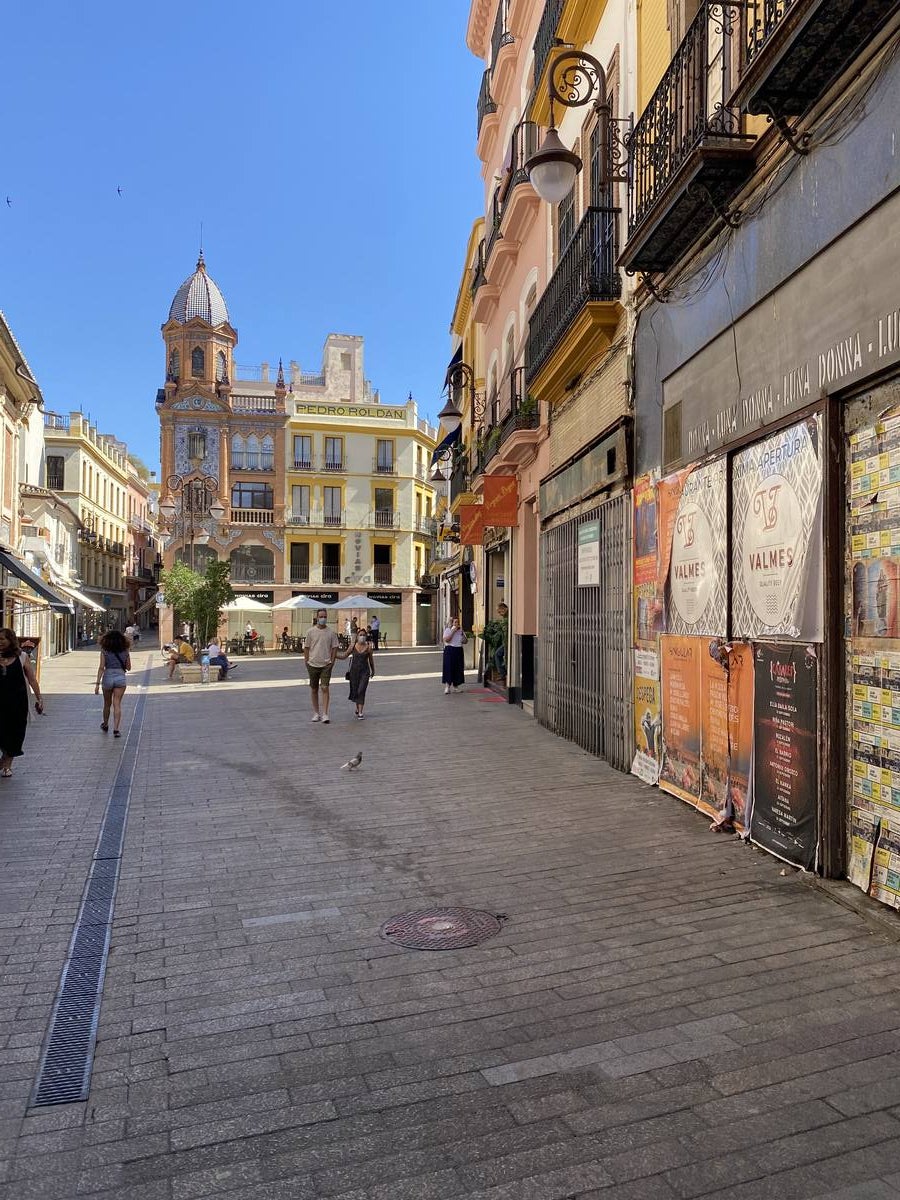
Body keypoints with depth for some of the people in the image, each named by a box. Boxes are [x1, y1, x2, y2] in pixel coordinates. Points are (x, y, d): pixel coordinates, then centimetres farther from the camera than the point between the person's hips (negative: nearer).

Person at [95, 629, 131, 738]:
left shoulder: (104, 651, -1)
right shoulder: (125, 651, 4)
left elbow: (101, 667, -7)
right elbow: (128, 668, 10)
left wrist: (97, 683, -7)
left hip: (107, 677, 0)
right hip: (121, 677, 0)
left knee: (107, 703, 18)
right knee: (117, 704, -1)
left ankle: (105, 725, 38)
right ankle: (115, 729, -12)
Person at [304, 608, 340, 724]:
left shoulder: (331, 632, 0)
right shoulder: (311, 631, 0)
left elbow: (335, 647, 5)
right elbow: (306, 647, 4)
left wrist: (332, 661, -1)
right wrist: (306, 661, 0)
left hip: (326, 664, -1)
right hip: (313, 664, 1)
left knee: (325, 688, -10)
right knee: (314, 689, 10)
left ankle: (325, 714, -9)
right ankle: (316, 713, 23)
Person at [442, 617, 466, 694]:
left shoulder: (460, 631, 14)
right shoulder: (448, 630, -1)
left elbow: (465, 641, 20)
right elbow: (446, 640, -17)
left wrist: (464, 637, -2)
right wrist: (453, 631, -16)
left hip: (459, 650, 5)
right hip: (450, 650, -5)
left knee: (458, 668, 6)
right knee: (449, 668, -11)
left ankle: (456, 686, 17)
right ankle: (447, 686, -12)